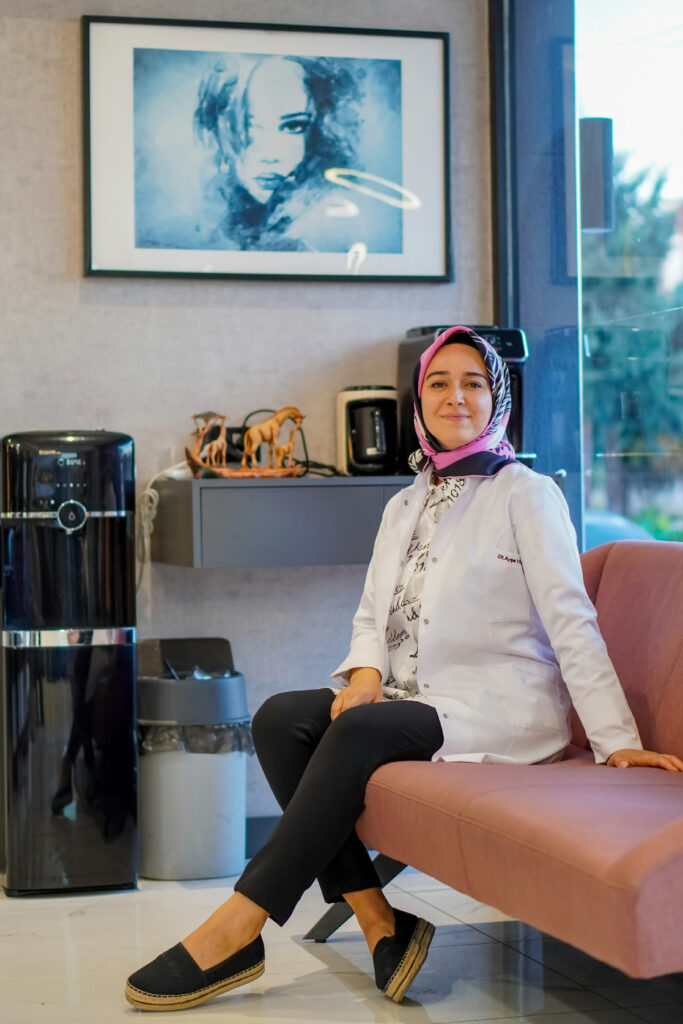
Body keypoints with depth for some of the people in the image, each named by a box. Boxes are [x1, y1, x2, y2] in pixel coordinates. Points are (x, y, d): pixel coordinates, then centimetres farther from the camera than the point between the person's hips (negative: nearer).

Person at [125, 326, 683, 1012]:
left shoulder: (527, 495, 0)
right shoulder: (405, 505, 20)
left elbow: (570, 620, -6)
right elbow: (372, 615, 17)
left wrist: (617, 739, -13)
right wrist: (365, 671, -7)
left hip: (498, 706, -7)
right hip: (412, 697, 7)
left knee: (360, 730, -31)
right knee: (280, 719, -17)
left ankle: (239, 929, -29)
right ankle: (376, 923, -21)